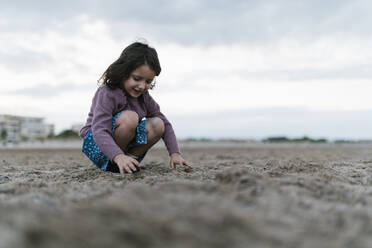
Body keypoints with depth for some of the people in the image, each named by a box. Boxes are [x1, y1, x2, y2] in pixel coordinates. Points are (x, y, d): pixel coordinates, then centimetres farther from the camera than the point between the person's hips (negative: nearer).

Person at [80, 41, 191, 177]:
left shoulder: (144, 96, 0)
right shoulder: (107, 93, -21)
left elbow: (166, 125, 4)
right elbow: (99, 131, -34)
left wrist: (175, 153, -11)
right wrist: (118, 157, -50)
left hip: (126, 144, 6)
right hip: (96, 143, -6)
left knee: (158, 124, -15)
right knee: (129, 117, -33)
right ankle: (114, 164, -17)